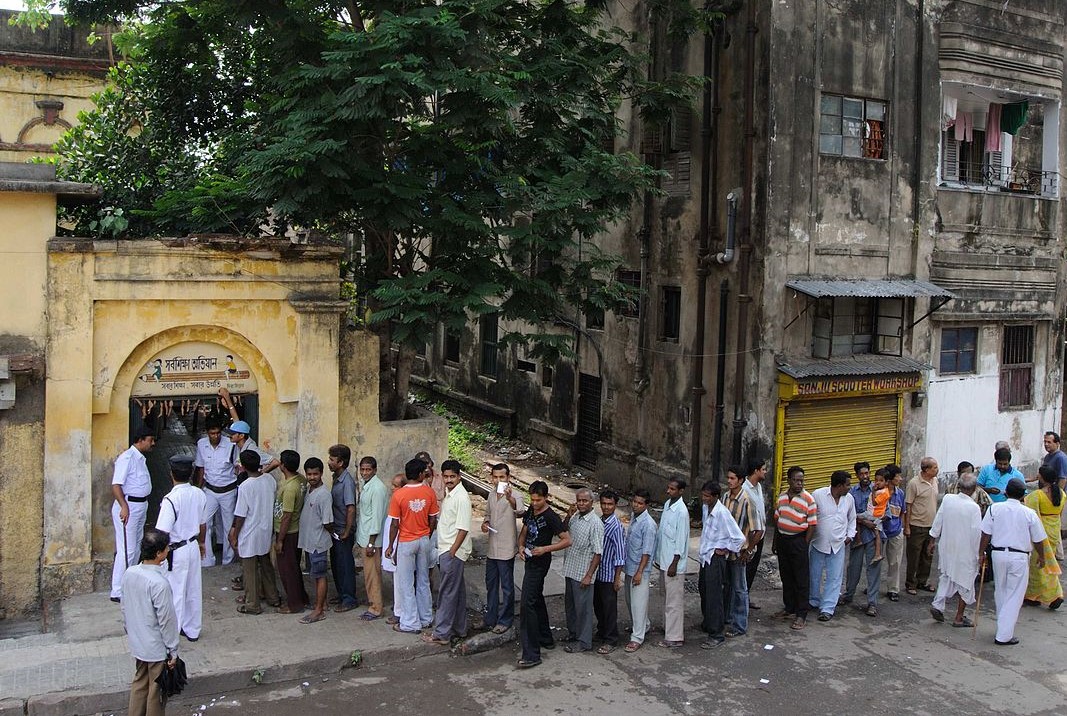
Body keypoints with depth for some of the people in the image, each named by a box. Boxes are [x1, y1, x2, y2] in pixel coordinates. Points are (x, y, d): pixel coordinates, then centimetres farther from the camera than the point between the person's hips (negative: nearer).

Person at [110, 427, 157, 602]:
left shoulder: (141, 458, 14)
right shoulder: (127, 458, -16)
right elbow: (116, 484, -22)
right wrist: (124, 506, -29)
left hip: (141, 505, 10)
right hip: (128, 505, -10)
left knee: (136, 547, 17)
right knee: (127, 549, -9)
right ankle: (118, 592, -5)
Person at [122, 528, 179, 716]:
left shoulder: (129, 573, -8)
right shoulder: (160, 583, -30)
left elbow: (125, 608, 6)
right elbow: (167, 620, -22)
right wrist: (173, 651, -11)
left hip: (137, 644, 7)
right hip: (157, 648, -7)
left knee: (139, 683, 23)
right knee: (156, 690, 12)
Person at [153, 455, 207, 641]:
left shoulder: (171, 500, -24)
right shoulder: (199, 494, -4)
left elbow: (162, 533, -23)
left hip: (176, 551, -6)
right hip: (193, 547, 6)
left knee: (175, 593, 7)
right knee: (193, 591, 17)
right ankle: (193, 630, 31)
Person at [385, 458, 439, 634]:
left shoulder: (399, 495, -15)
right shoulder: (429, 492, -6)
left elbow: (395, 524, -12)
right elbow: (433, 520, 0)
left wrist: (390, 546, 0)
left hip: (406, 542, -4)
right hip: (424, 540, 4)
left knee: (406, 584, 5)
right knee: (423, 581, 16)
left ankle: (410, 624, 9)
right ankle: (426, 618, 25)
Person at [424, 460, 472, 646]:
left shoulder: (461, 497, -18)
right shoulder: (449, 494, 11)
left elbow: (463, 528, -20)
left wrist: (452, 551, -19)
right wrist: (446, 551, 16)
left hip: (453, 552, -9)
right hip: (446, 549, 9)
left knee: (447, 593, -3)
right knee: (457, 591, 16)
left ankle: (441, 634, 3)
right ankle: (459, 628, 25)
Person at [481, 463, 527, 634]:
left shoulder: (515, 496, -18)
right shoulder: (491, 494, 5)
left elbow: (520, 511, -41)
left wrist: (509, 498, -61)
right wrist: (485, 523, -2)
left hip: (506, 549, -7)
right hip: (492, 547, 7)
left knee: (507, 586, 5)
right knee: (491, 584, 18)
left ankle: (505, 620, 19)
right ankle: (491, 618, 32)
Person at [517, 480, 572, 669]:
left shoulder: (551, 517, -17)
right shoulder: (530, 511, 7)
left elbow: (567, 540, -17)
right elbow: (524, 532, 18)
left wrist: (545, 549, -23)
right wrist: (521, 546, -2)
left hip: (540, 563, -9)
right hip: (530, 561, 9)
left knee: (527, 605, -14)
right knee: (537, 600, 21)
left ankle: (531, 654, -13)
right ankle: (546, 639, 38)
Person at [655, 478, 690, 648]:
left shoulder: (681, 511, -20)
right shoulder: (667, 505, 6)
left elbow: (681, 540, -19)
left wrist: (674, 564, -17)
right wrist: (658, 557, 17)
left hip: (673, 563, -9)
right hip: (663, 560, 9)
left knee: (674, 601, -1)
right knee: (667, 597, 20)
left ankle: (675, 637, 5)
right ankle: (668, 626, 33)